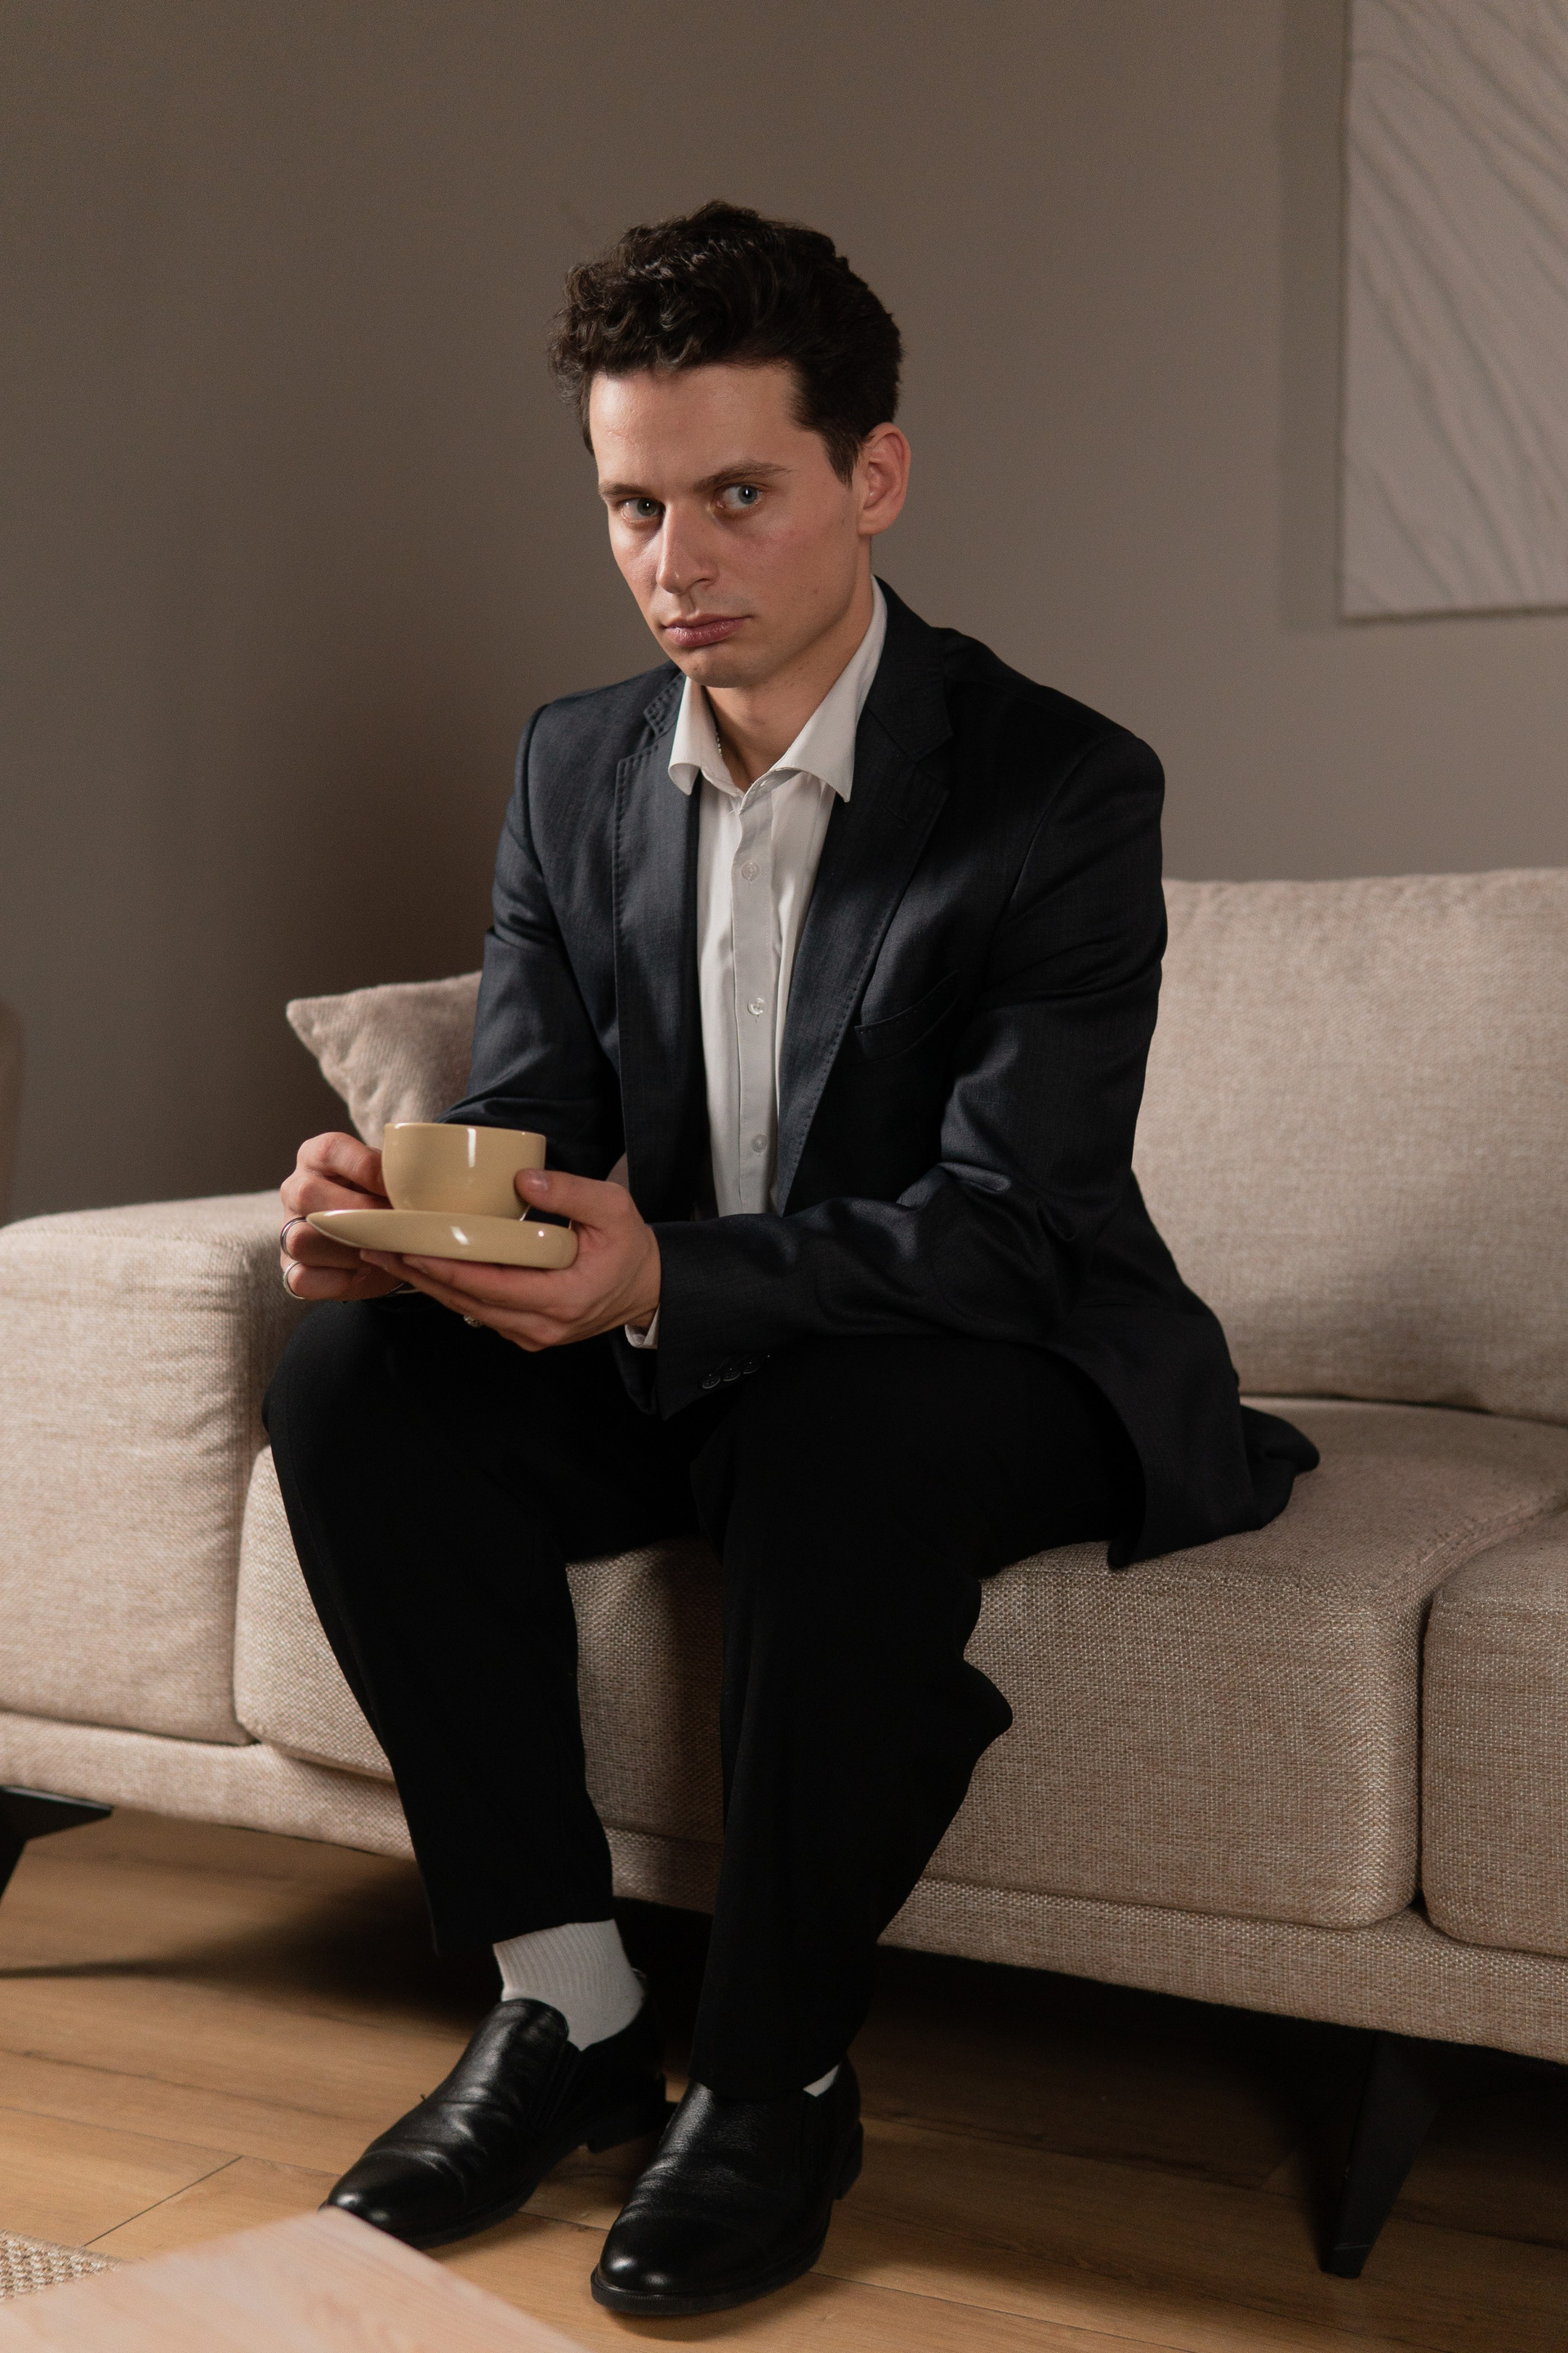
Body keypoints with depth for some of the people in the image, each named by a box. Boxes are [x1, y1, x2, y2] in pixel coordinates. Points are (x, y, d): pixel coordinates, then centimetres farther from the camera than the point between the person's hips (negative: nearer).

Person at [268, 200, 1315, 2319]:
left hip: (1000, 1371, -5)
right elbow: (523, 1122, 1)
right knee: (358, 1382, -19)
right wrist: (394, 1211, -25)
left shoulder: (1062, 788, -16)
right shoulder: (575, 766, 2)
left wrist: (667, 1278, -40)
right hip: (681, 1360, 6)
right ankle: (569, 2008, -9)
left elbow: (1015, 1226, -24)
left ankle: (778, 2082, -17)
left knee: (841, 1437, -38)